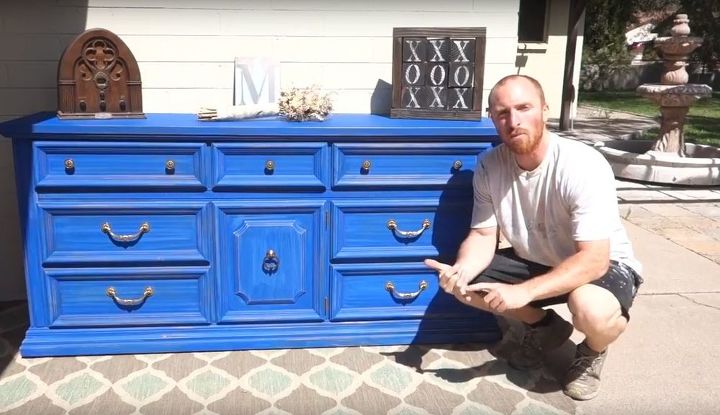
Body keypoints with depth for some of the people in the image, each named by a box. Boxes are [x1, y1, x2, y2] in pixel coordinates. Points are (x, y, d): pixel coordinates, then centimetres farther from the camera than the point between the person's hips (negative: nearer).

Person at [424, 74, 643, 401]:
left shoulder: (583, 166, -30)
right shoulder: (489, 165, -14)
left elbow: (593, 260, -33)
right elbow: (483, 236, -8)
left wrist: (523, 292, -43)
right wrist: (462, 270, -30)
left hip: (605, 265, -5)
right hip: (535, 261, 6)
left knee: (593, 311, -38)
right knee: (460, 283, -10)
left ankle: (592, 353, 3)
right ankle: (545, 327, 13)